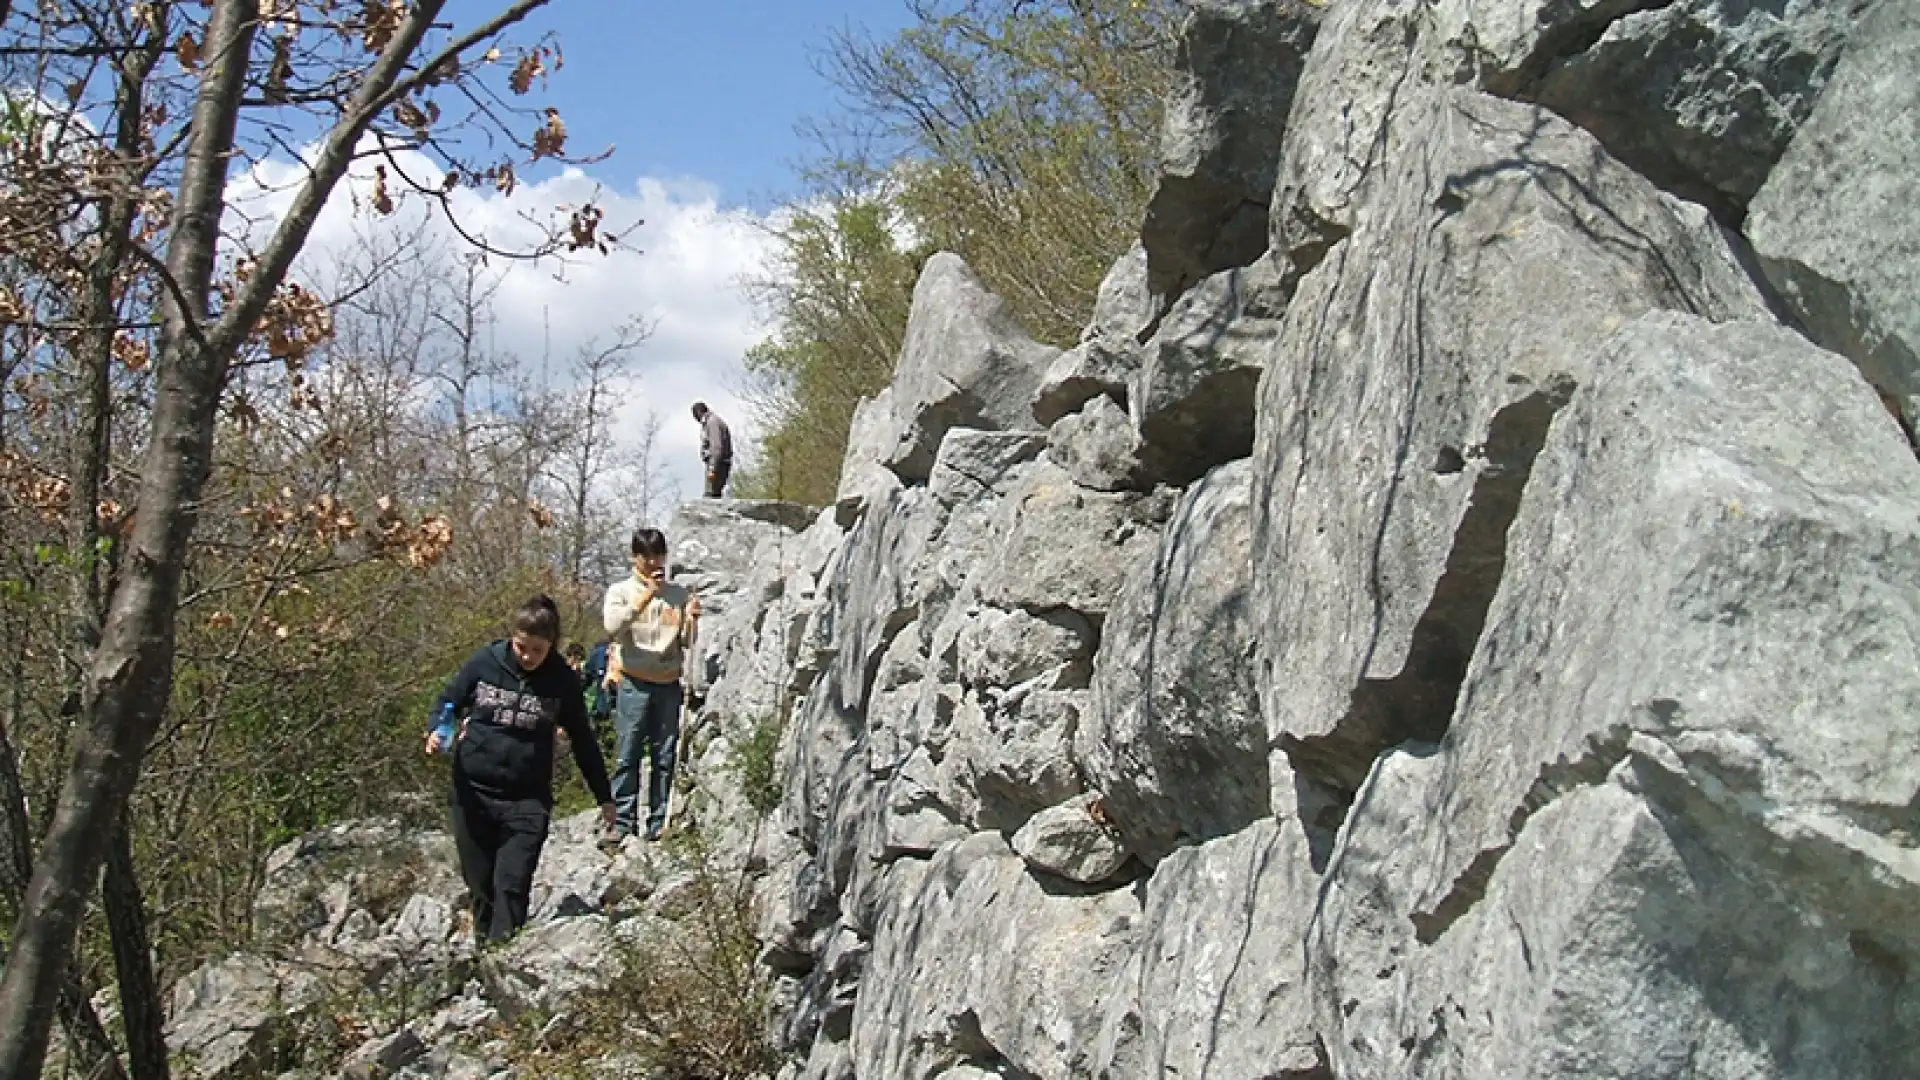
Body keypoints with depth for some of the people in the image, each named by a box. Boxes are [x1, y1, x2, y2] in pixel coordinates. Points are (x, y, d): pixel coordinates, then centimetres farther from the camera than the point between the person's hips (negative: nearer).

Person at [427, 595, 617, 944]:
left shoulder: (562, 680, -5)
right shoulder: (484, 663, -6)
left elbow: (583, 740, 6)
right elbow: (449, 702, 10)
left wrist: (604, 797, 11)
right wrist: (437, 732, -13)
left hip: (528, 798, -1)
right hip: (473, 791, 1)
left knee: (513, 885, -11)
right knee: (480, 882, 9)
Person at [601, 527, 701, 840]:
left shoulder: (679, 594, 12)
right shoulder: (621, 591, 5)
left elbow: (687, 643, 12)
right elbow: (612, 627, -14)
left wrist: (693, 620, -8)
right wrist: (645, 596, -18)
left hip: (669, 684, 3)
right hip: (634, 682, -3)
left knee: (665, 757, 3)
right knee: (628, 756, -4)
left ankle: (658, 823, 7)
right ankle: (623, 822, 0)